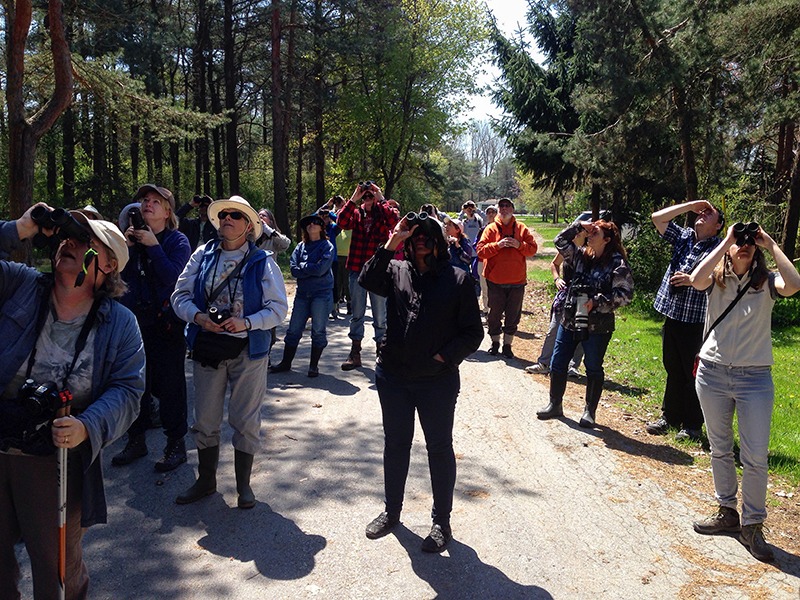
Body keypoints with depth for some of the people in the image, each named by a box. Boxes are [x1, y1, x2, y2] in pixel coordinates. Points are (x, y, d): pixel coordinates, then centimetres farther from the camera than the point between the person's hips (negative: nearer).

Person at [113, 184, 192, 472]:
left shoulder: (177, 240, -4)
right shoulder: (134, 235, 10)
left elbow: (171, 276, -17)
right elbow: (124, 276, 4)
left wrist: (153, 246, -17)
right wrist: (128, 247, -9)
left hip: (167, 322, -5)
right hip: (135, 319, 5)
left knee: (169, 383, 0)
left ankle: (176, 445, 12)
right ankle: (136, 440, 27)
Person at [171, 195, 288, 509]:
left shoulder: (263, 262, -4)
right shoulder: (202, 256, 3)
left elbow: (278, 308, -7)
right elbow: (180, 294, 3)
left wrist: (246, 323, -21)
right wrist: (197, 316, -17)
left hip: (248, 350, -2)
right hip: (207, 346, 3)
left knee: (246, 421, 8)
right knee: (205, 420, 12)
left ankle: (243, 483, 27)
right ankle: (206, 480, 32)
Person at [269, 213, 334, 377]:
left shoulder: (327, 246, -3)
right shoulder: (300, 246, 9)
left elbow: (321, 269, -16)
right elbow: (294, 270, -2)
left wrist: (303, 267, -5)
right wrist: (312, 269, -13)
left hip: (321, 294, -4)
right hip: (302, 293, 4)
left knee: (318, 331, 2)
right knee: (294, 329, 8)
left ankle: (314, 365, 14)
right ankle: (286, 362, 21)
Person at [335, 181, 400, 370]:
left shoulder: (383, 212, 1)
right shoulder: (356, 213, 7)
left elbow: (395, 220, -21)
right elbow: (341, 222, -11)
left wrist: (381, 199, -17)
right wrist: (353, 200, -13)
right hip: (357, 269, 2)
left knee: (380, 314, 7)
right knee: (357, 313, 9)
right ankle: (355, 353, 17)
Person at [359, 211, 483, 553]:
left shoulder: (457, 279, -3)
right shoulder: (397, 272, 4)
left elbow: (473, 332, -3)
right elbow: (368, 281, -17)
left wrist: (446, 356, -14)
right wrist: (391, 244, -20)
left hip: (438, 380, -3)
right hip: (393, 376, 3)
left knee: (440, 448, 9)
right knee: (395, 444, 17)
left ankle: (442, 522, 25)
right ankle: (391, 511, 36)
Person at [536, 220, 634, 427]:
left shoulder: (617, 263, -9)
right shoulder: (581, 255, 8)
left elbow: (625, 294, -14)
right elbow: (560, 241, 13)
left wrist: (597, 301, -19)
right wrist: (578, 226, 4)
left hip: (597, 326, -6)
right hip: (570, 320, 6)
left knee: (593, 368, 8)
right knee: (557, 364, 9)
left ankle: (590, 411, 23)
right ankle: (555, 404, 25)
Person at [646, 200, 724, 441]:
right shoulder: (684, 236, 10)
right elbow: (658, 217, 7)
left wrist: (692, 279, -24)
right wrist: (690, 205, 5)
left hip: (697, 321, -6)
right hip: (672, 315, 6)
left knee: (693, 374, 3)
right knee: (673, 370, 16)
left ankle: (693, 426, 16)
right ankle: (670, 417, 29)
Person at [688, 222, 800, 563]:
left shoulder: (767, 281, -1)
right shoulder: (717, 279, 1)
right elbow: (696, 281, -23)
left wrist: (770, 244, -14)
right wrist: (725, 241, -15)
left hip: (755, 379, -1)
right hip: (712, 373, 2)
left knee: (755, 457, -1)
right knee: (720, 450, 14)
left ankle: (752, 526, 15)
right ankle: (727, 513, 30)